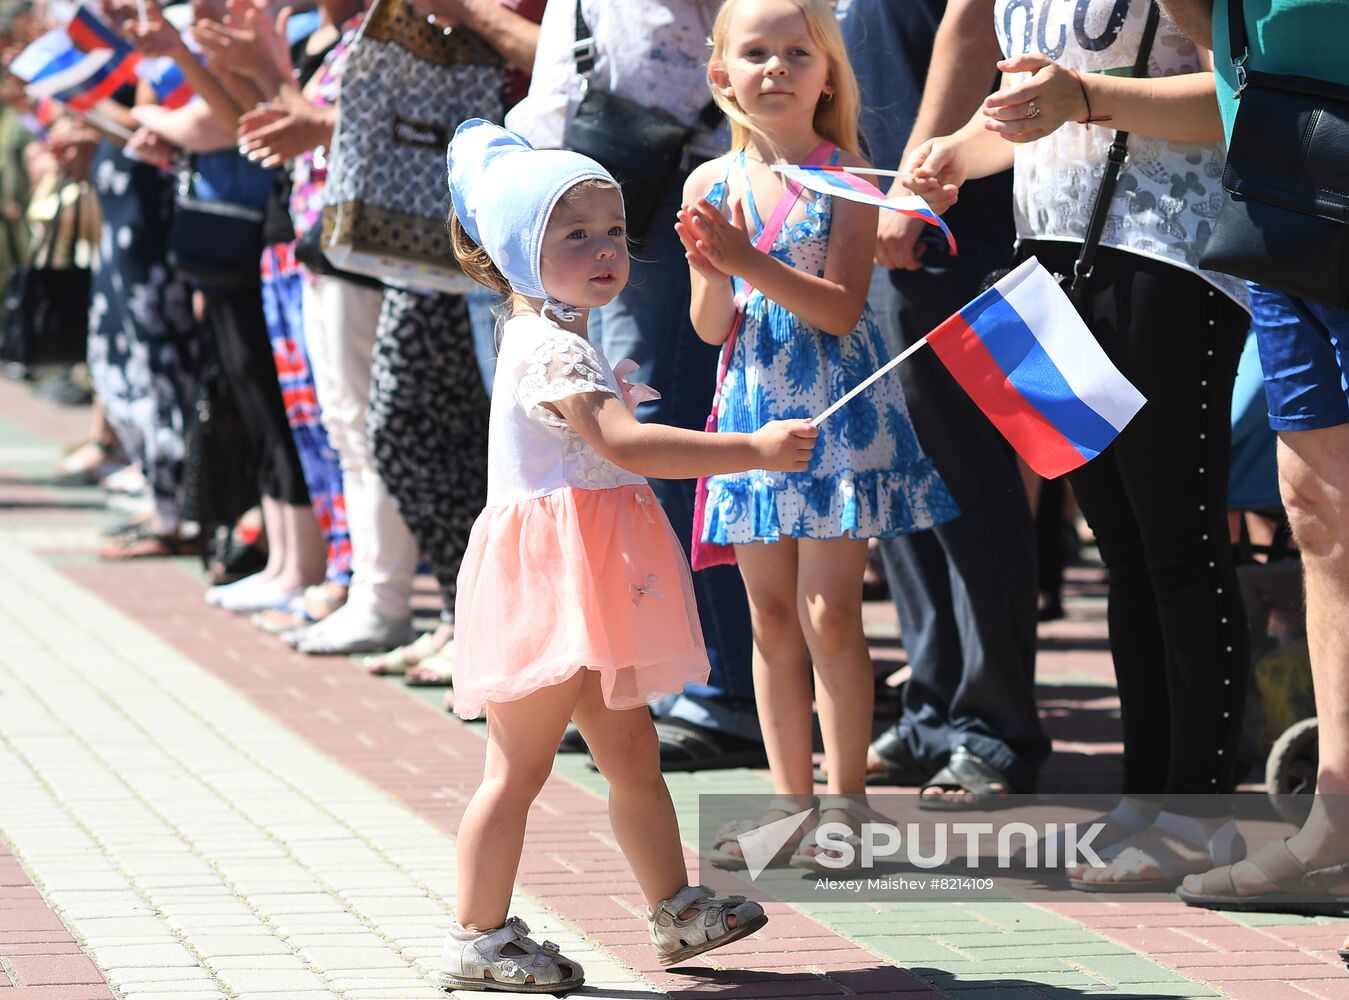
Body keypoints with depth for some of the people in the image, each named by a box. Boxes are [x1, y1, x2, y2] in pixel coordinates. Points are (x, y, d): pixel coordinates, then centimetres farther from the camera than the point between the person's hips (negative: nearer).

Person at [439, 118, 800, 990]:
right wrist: (754, 451, -33)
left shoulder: (555, 339, 15)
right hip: (549, 582, -10)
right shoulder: (552, 349, -19)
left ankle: (677, 909, 23)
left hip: (589, 589, 10)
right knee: (521, 764, -3)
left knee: (632, 751, 15)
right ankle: (478, 937, 4)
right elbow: (625, 443, -31)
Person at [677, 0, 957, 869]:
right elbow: (711, 327, 4)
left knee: (828, 609, -7)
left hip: (836, 410, -4)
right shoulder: (713, 184, 3)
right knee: (771, 614, 8)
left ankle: (845, 800, 1)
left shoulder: (846, 178, -7)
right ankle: (790, 798, 16)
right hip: (754, 407, 4)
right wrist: (714, 271, -16)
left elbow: (841, 309, -14)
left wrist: (752, 264, -23)